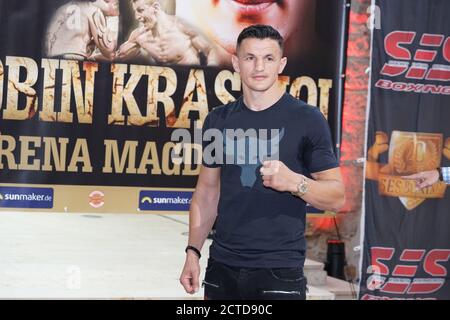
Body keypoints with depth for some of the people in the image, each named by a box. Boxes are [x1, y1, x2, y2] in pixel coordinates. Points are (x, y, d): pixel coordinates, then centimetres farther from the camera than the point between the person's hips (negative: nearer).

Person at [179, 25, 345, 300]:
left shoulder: (308, 119, -5)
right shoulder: (219, 121, 7)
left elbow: (336, 197, -5)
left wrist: (294, 182, -22)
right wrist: (193, 251, 5)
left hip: (280, 269, -4)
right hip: (222, 266, 4)